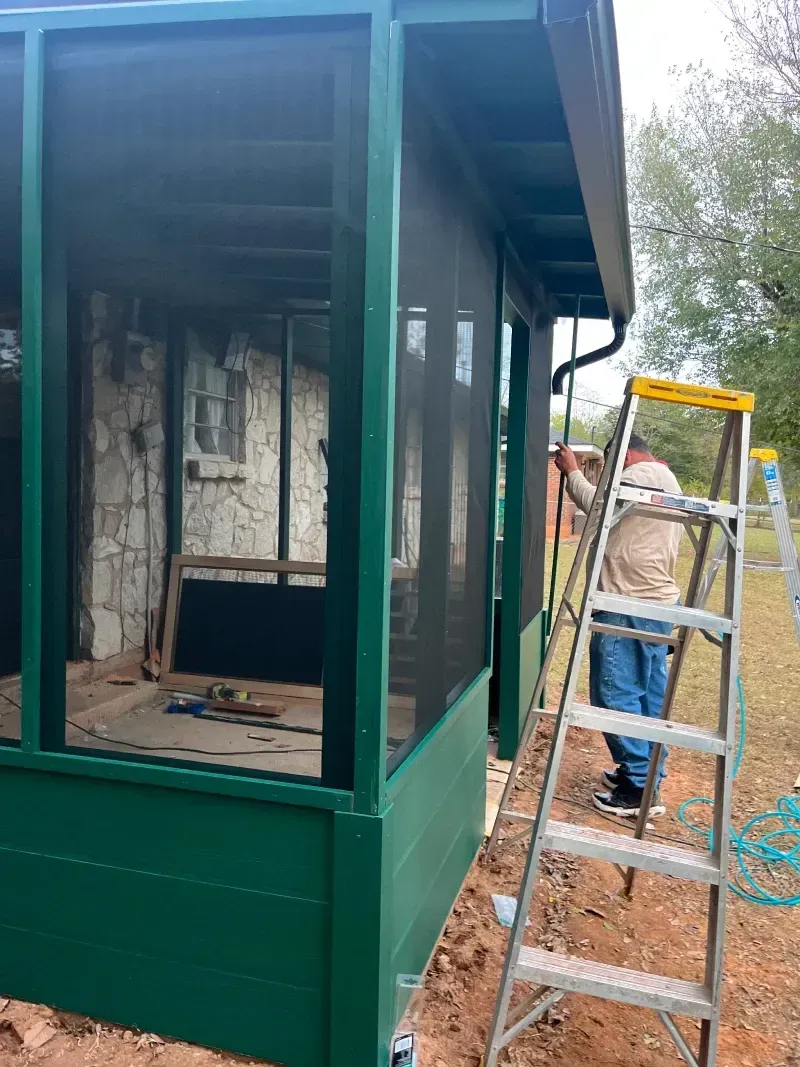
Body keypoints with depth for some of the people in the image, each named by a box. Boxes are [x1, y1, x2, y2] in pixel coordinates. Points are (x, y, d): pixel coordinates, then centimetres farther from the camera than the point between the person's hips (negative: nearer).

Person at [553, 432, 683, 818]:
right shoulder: (666, 479, 24)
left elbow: (601, 505, -16)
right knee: (648, 693, 14)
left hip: (631, 605, -11)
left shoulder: (642, 473, -8)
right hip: (657, 601, 11)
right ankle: (644, 773, 22)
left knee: (616, 693, -8)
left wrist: (572, 472, -4)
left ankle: (640, 788, -4)